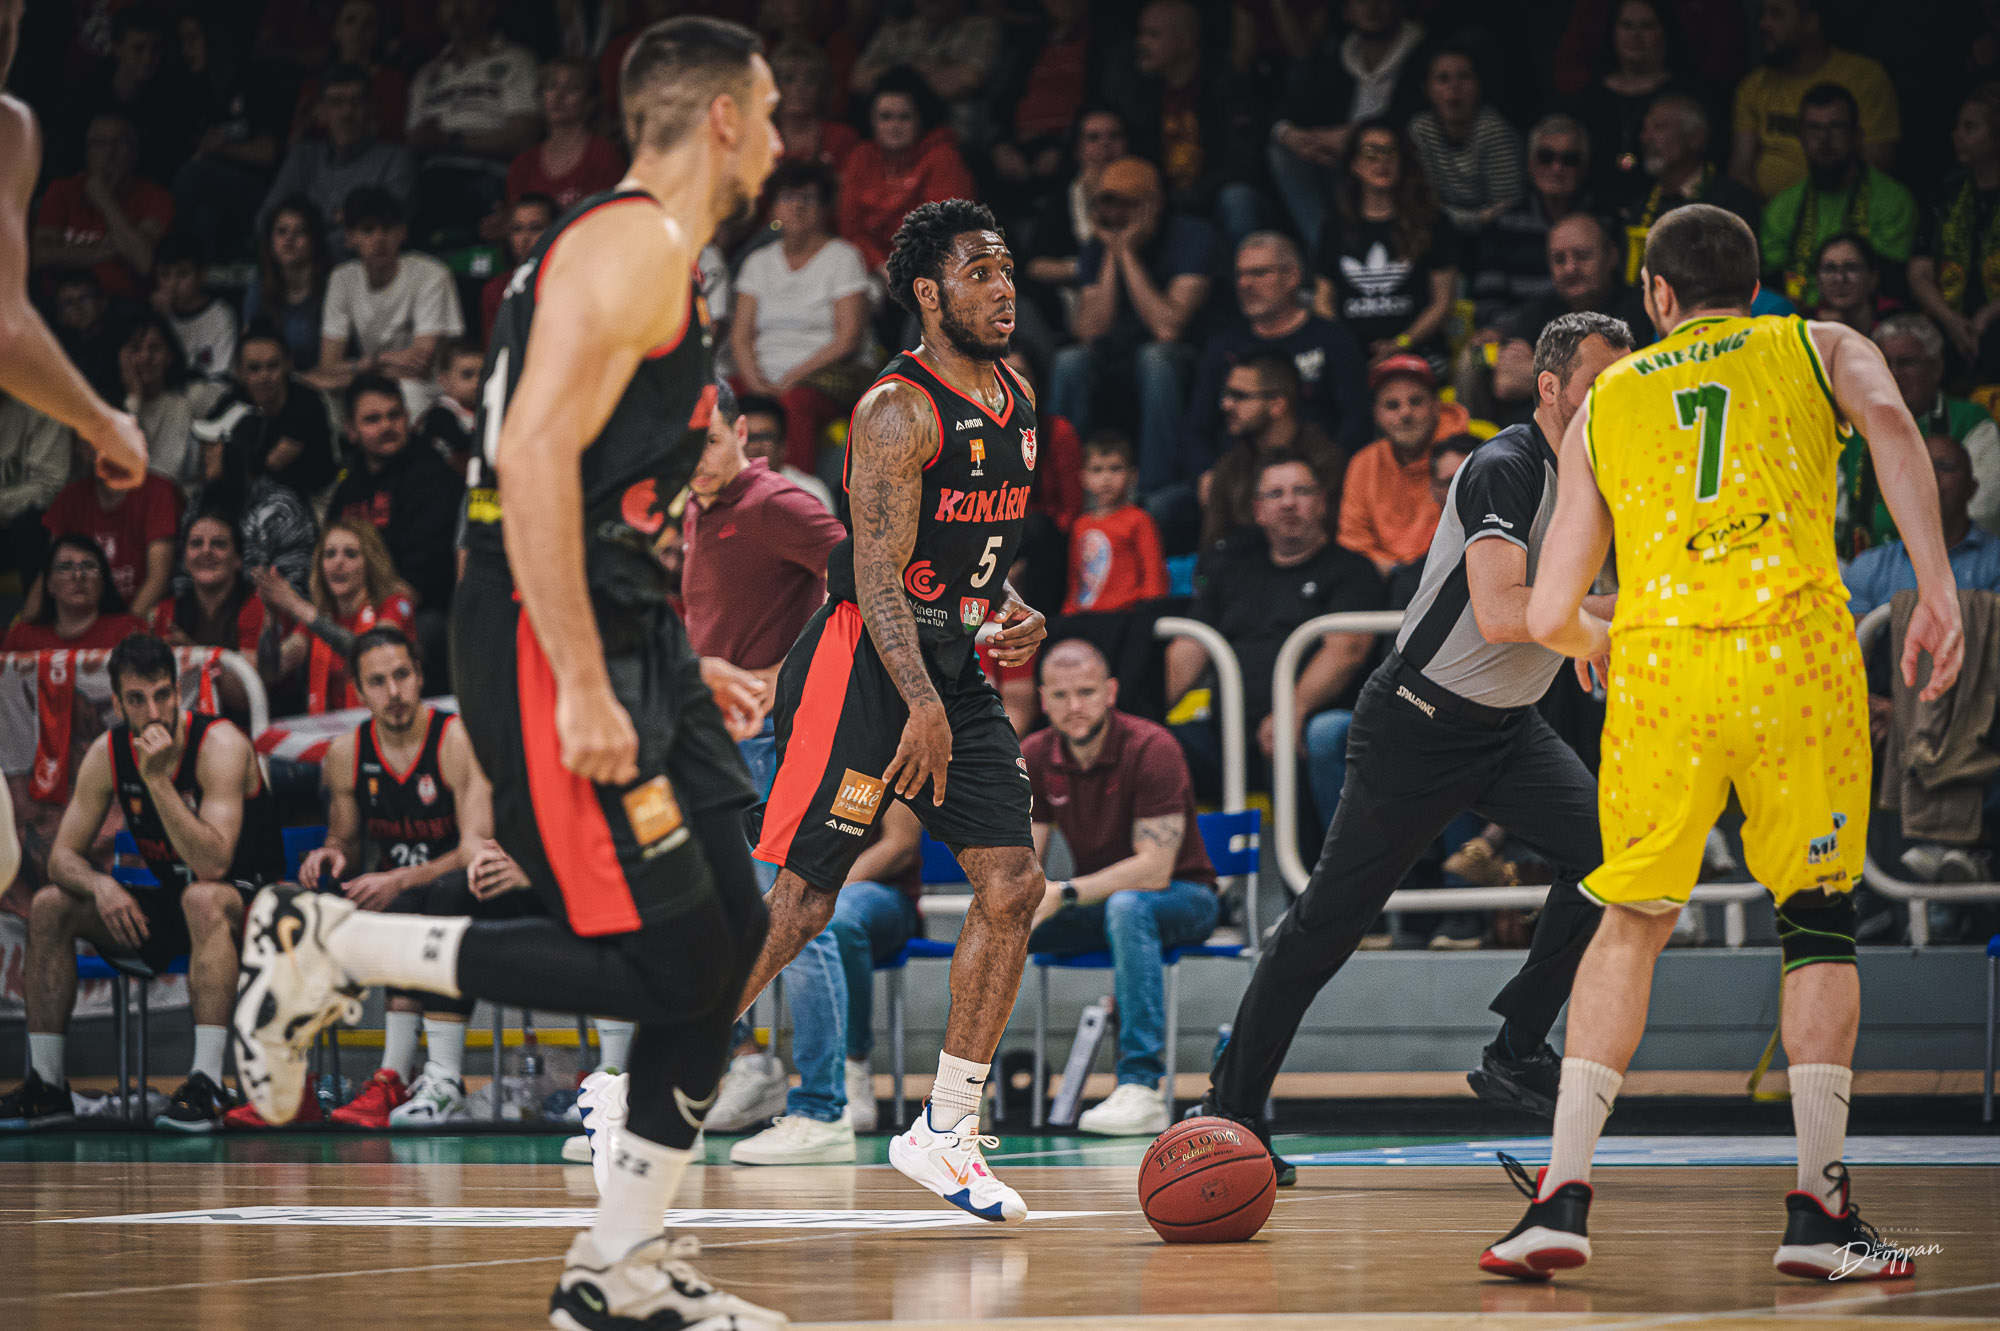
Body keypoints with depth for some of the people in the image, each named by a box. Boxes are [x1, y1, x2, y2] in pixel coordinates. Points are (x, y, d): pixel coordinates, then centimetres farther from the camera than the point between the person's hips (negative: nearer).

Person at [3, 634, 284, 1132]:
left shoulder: (220, 745, -23)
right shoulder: (108, 753, -5)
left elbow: (213, 863, -33)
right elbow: (63, 857, -2)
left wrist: (157, 778, -37)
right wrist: (101, 885, -25)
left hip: (249, 904, -6)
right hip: (171, 909, 6)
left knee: (203, 897, -39)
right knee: (49, 907, -8)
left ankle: (206, 1085, -42)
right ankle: (46, 1083, -4)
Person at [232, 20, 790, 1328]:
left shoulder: (660, 258, 20)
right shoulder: (632, 244, -12)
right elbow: (534, 457, -23)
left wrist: (671, 676, 25)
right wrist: (581, 687, -26)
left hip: (626, 635, 10)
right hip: (561, 642, -10)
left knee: (731, 940, 6)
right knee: (663, 963, -11)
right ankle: (323, 942, -1)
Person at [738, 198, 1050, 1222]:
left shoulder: (1015, 401, 13)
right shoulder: (900, 409, -14)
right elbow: (878, 571, -22)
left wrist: (1012, 616, 6)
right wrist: (921, 704, -32)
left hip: (957, 667, 8)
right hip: (866, 664, -8)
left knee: (1012, 888, -1)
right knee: (799, 899, -9)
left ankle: (946, 1132, 7)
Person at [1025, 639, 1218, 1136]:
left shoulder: (1151, 749, -21)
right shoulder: (1034, 756, -3)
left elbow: (1155, 869, -27)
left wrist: (1064, 894, -34)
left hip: (1182, 897, -5)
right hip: (1096, 901, 5)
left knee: (1127, 907, -40)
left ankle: (1142, 1086, -43)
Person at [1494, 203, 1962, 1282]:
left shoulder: (1603, 405, 22)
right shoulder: (1819, 346, 19)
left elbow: (1548, 615, 18)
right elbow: (1886, 417, -7)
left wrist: (1592, 640, 41)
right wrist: (1935, 584, -11)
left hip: (1658, 659, 1)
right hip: (1797, 645, -1)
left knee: (1632, 922, 14)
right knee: (1817, 916, 11)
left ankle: (1563, 1194, 5)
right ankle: (1818, 1209, 5)